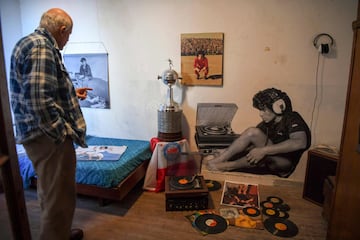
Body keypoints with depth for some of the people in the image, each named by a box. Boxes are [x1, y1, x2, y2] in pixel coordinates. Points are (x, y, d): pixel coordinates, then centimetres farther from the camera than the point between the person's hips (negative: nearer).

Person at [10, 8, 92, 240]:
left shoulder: (30, 42, 17)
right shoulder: (41, 47, -17)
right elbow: (40, 99, -27)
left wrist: (72, 93, 32)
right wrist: (62, 133, -20)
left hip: (41, 133, 11)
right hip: (47, 135, -11)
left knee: (51, 192, 24)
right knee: (60, 197, 1)